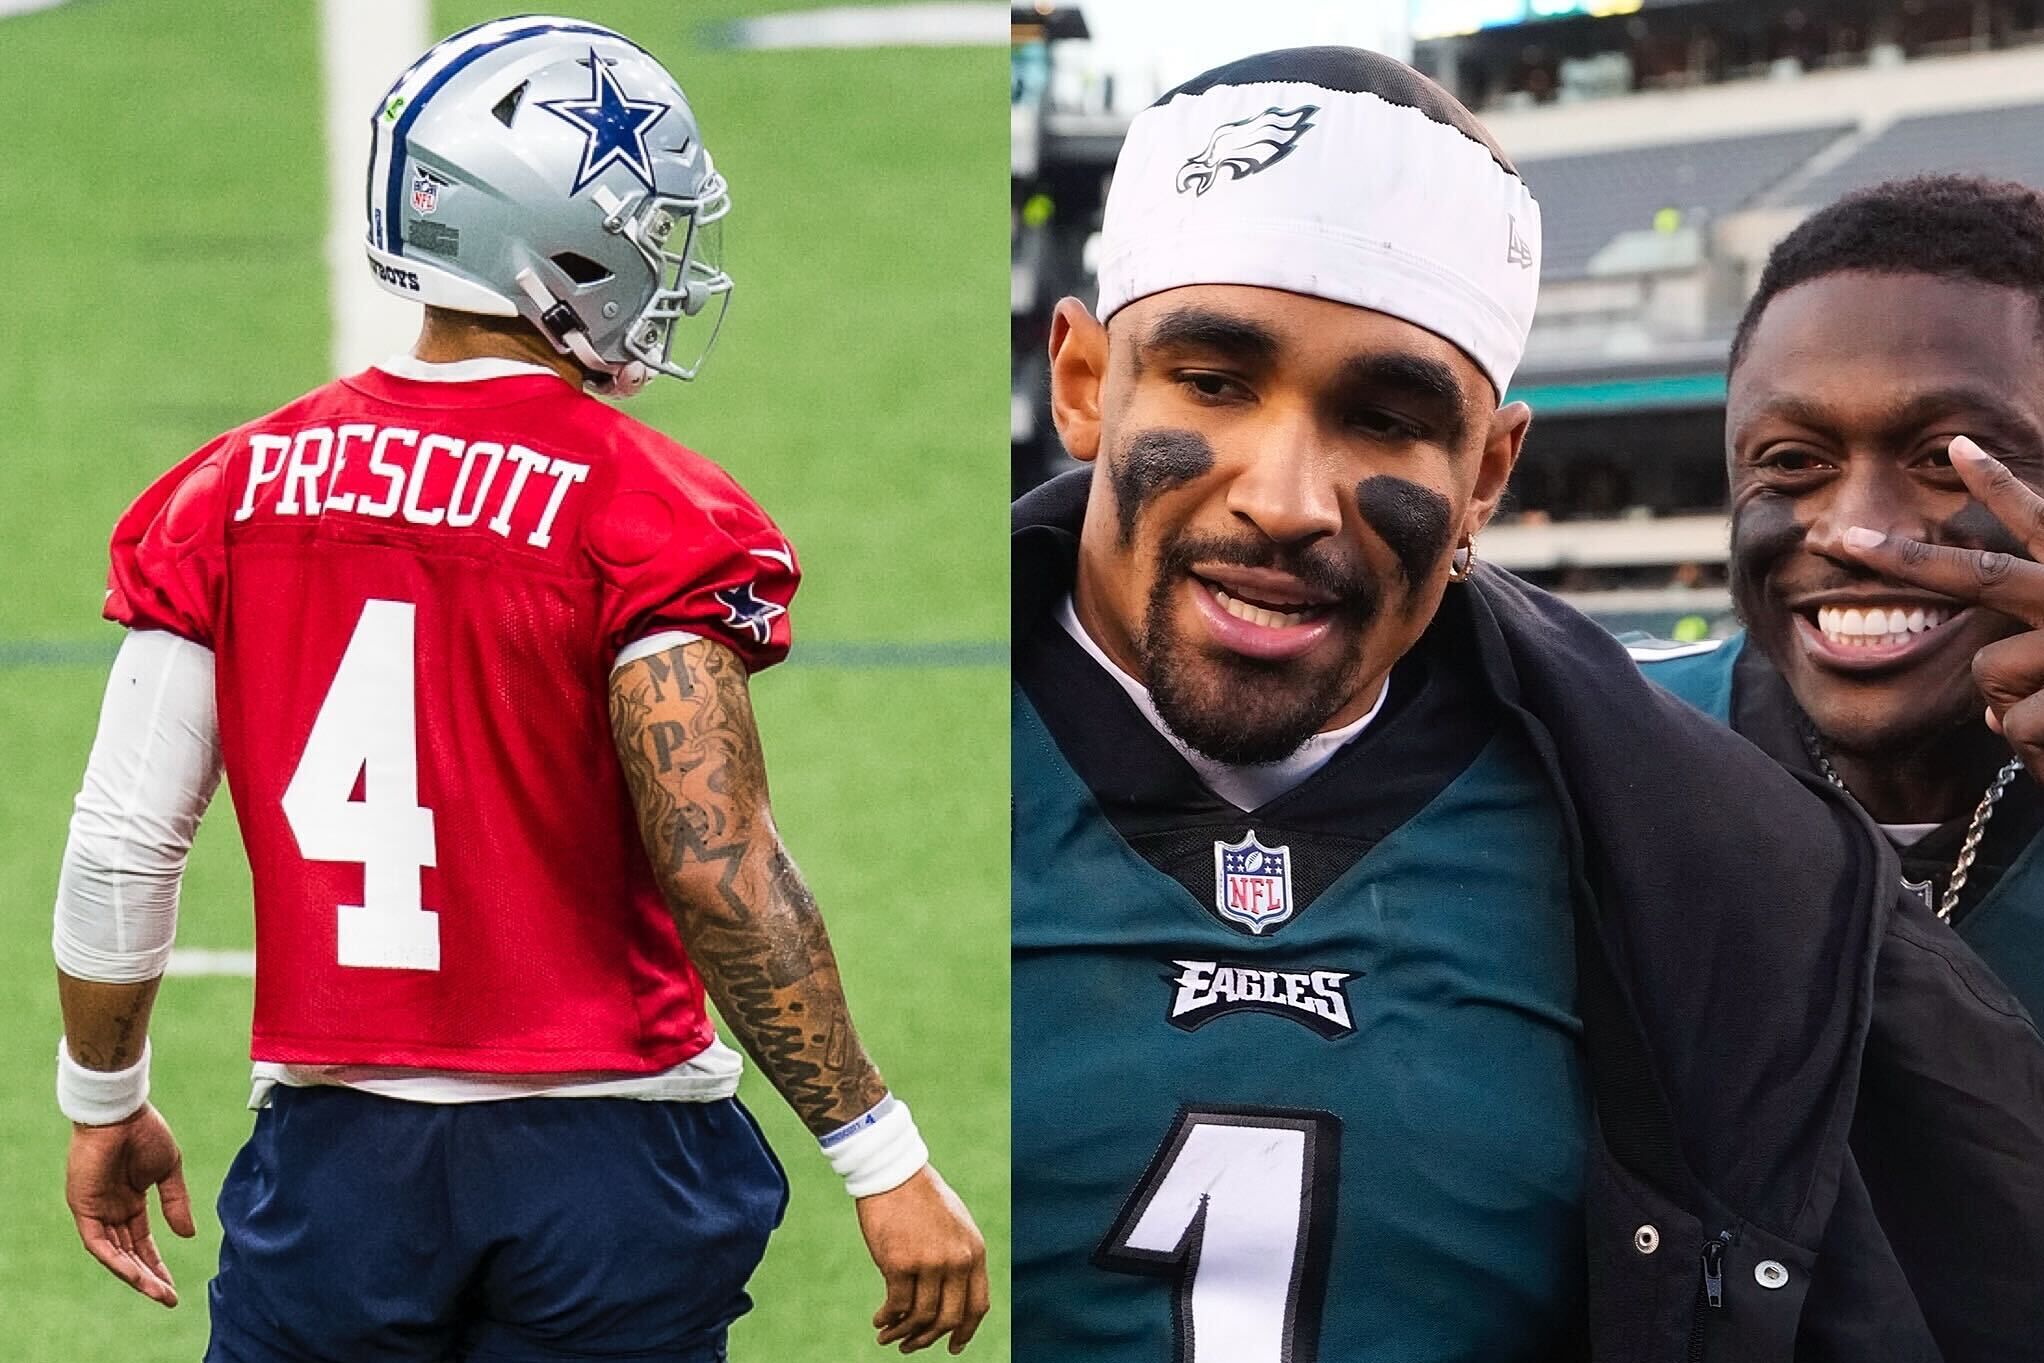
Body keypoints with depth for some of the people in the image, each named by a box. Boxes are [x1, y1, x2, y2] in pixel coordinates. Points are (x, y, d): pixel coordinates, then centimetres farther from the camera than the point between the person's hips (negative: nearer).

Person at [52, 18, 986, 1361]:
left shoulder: (230, 495, 3)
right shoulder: (650, 512, -11)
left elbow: (123, 848, 4)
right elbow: (718, 864, -17)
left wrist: (107, 1101, 19)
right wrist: (882, 1161, -12)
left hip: (338, 1153, 3)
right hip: (599, 1155, -3)